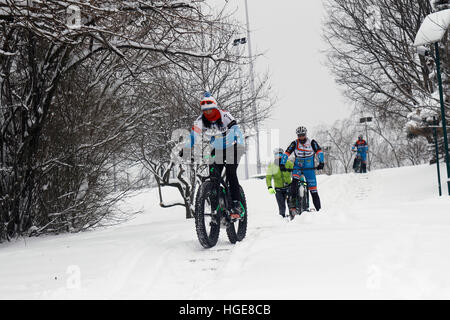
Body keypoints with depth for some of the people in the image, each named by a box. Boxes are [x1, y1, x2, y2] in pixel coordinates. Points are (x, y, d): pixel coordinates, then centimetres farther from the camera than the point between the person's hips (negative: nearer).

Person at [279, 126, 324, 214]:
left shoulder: (312, 142, -6)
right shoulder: (294, 143, -4)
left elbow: (319, 151, -13)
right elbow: (286, 153, -8)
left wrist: (321, 162, -28)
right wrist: (282, 164, -20)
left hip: (309, 168, 0)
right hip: (298, 167, 0)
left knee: (313, 190, -2)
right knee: (294, 181, -30)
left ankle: (319, 210, 6)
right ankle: (292, 203, -30)